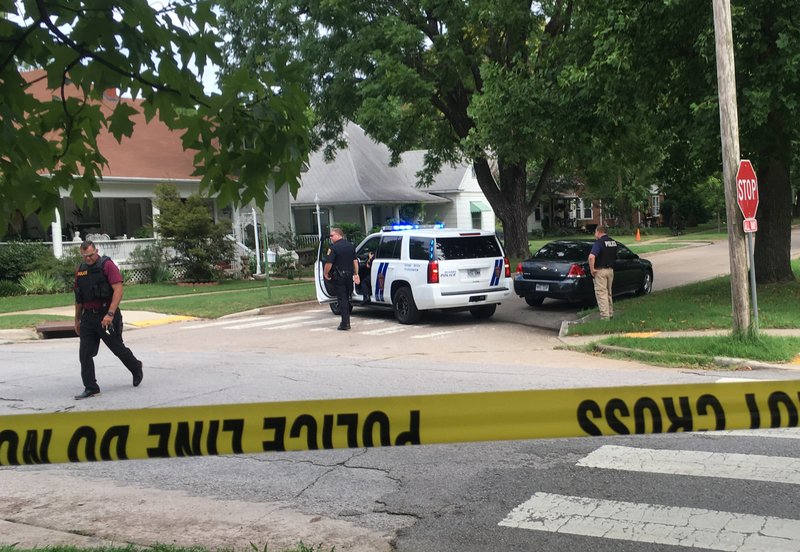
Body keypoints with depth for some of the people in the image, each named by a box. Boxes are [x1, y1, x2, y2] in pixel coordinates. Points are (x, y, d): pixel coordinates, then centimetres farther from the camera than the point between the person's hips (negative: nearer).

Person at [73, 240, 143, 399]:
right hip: (88, 317, 6)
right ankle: (90, 388, 7)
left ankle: (136, 369, 34)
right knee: (85, 354, 0)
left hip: (106, 315, -6)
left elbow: (118, 290, -17)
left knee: (118, 348, 8)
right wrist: (77, 320, 19)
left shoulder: (107, 265, -9)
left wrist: (110, 314, -24)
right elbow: (79, 298, 19)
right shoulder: (81, 270, 11)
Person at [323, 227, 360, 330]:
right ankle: (346, 322, 21)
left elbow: (329, 263, -18)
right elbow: (355, 261, 11)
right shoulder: (351, 246, 9)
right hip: (349, 275, 6)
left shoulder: (334, 247, -13)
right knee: (347, 298, 16)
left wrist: (326, 273, -3)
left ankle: (345, 323, -5)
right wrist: (356, 274, 15)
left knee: (342, 299, -3)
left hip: (339, 276, -6)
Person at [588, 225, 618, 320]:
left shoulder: (599, 243, -16)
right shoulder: (613, 242, 9)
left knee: (601, 293, -3)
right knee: (608, 293, 19)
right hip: (610, 269, 7)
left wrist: (592, 269, -20)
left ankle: (605, 316, -5)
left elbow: (591, 257, -30)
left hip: (600, 271, -7)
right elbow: (615, 257, 20)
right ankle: (610, 313, 26)